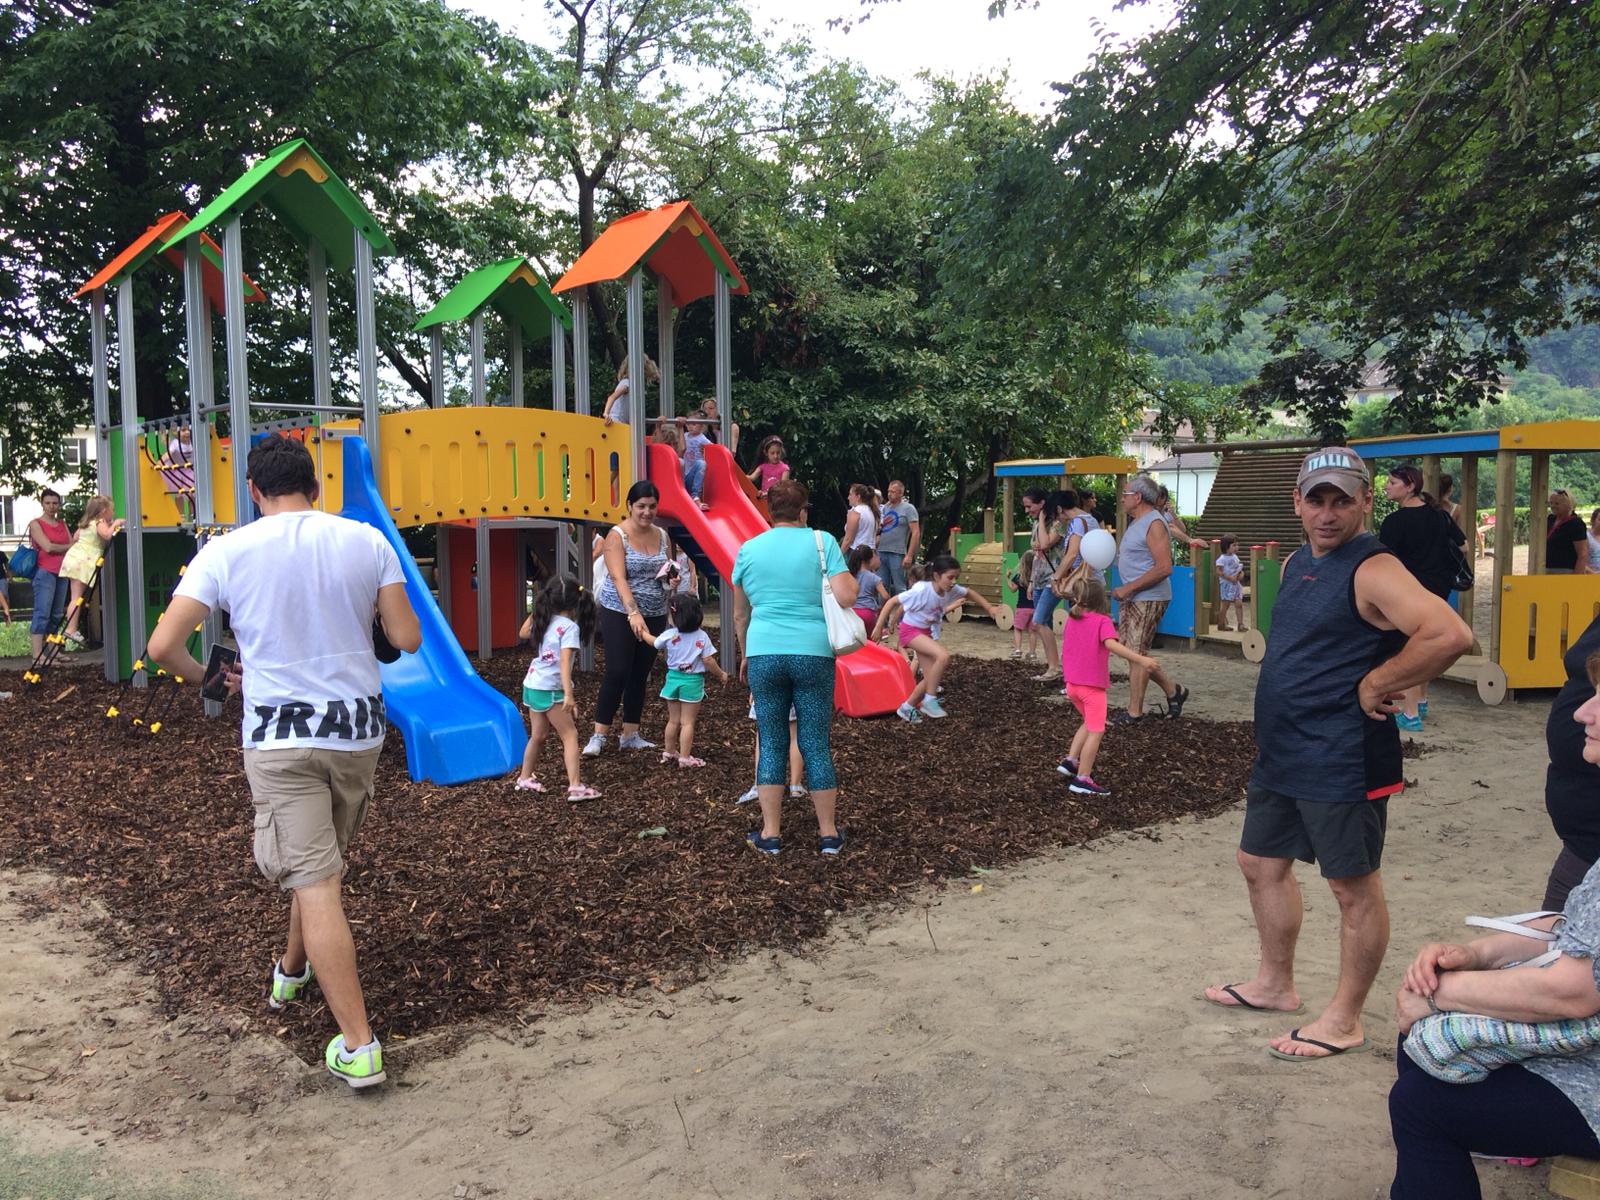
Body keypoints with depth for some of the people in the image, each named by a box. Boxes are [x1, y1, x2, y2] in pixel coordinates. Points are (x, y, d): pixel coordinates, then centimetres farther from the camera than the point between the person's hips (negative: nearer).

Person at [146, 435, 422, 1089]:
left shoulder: (226, 552, -6)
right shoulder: (368, 542, -3)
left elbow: (162, 647, -8)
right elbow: (408, 639, -4)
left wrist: (207, 675, 12)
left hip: (281, 734, -3)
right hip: (358, 728, 3)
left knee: (315, 886, -2)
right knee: (320, 862, 25)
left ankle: (358, 1048, -3)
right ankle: (292, 971, 48)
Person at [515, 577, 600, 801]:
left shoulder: (544, 622, 6)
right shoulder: (570, 627, -14)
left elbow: (523, 633, 27)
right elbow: (564, 661, -24)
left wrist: (536, 609, 24)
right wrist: (568, 694, -30)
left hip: (531, 684, 8)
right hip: (549, 689, -8)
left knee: (538, 735, 21)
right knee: (570, 735, -3)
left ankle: (525, 778, 33)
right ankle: (575, 786, -10)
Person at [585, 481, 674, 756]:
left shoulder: (662, 536, 7)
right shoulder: (617, 535, -9)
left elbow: (669, 571, 18)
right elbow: (618, 578, -20)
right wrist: (633, 613, -33)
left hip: (655, 614, 5)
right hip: (620, 613, -5)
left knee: (640, 674, 9)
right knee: (617, 672, -8)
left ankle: (630, 734, 17)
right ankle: (599, 735, 0)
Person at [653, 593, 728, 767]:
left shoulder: (669, 635, -7)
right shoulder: (701, 637, -12)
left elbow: (655, 644, 12)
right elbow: (708, 661, -12)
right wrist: (721, 674, 4)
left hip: (673, 679, 3)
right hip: (692, 681, -3)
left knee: (673, 720, 17)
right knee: (687, 722, 2)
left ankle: (669, 752, 29)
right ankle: (685, 757, 2)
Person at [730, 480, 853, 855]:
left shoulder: (748, 549, 7)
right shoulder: (821, 542, 0)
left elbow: (740, 615, 14)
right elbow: (846, 596, -10)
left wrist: (745, 655, 26)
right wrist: (849, 578, 11)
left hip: (764, 653, 1)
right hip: (814, 653, -1)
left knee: (771, 743, 10)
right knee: (816, 744, 7)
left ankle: (770, 833, 14)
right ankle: (828, 834, 16)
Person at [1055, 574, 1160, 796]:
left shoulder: (1071, 618, 7)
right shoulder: (1102, 621, -13)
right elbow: (1111, 645, -30)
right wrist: (1141, 659, -36)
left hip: (1072, 683, 7)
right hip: (1093, 686, -7)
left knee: (1089, 723, 26)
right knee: (1096, 731, 0)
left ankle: (1071, 760, 22)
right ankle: (1083, 779, -2)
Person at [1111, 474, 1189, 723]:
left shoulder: (1154, 524, -16)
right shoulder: (1136, 522, 15)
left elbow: (1164, 567, -23)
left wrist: (1128, 588, -21)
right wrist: (1126, 591, 13)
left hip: (1148, 599, -10)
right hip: (1132, 599, 10)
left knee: (1136, 654, -5)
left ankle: (1134, 711, 5)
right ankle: (1173, 691, 25)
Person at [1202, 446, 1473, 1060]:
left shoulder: (1373, 569, -17)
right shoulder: (1296, 563, 10)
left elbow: (1449, 635, -32)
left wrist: (1377, 684, -20)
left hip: (1342, 762, -9)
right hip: (1280, 755, 10)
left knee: (1354, 887, 5)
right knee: (1262, 863, 19)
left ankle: (1343, 1020, 19)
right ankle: (1275, 984, 37)